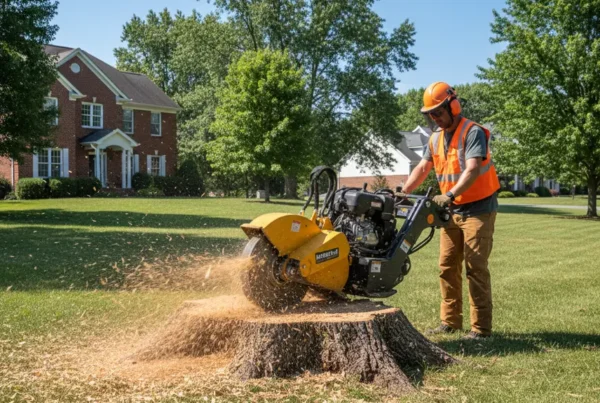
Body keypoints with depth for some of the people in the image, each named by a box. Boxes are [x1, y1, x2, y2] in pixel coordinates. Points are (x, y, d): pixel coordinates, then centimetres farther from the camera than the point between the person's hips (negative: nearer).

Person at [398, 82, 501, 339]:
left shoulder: (473, 132, -15)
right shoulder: (435, 138, 10)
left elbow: (472, 169, -26)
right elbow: (422, 168, 11)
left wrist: (450, 194, -37)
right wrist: (403, 192, -2)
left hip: (478, 209, -8)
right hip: (452, 211, 8)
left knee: (475, 268, -8)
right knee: (447, 266, 7)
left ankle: (481, 327, -4)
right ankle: (450, 321, 15)